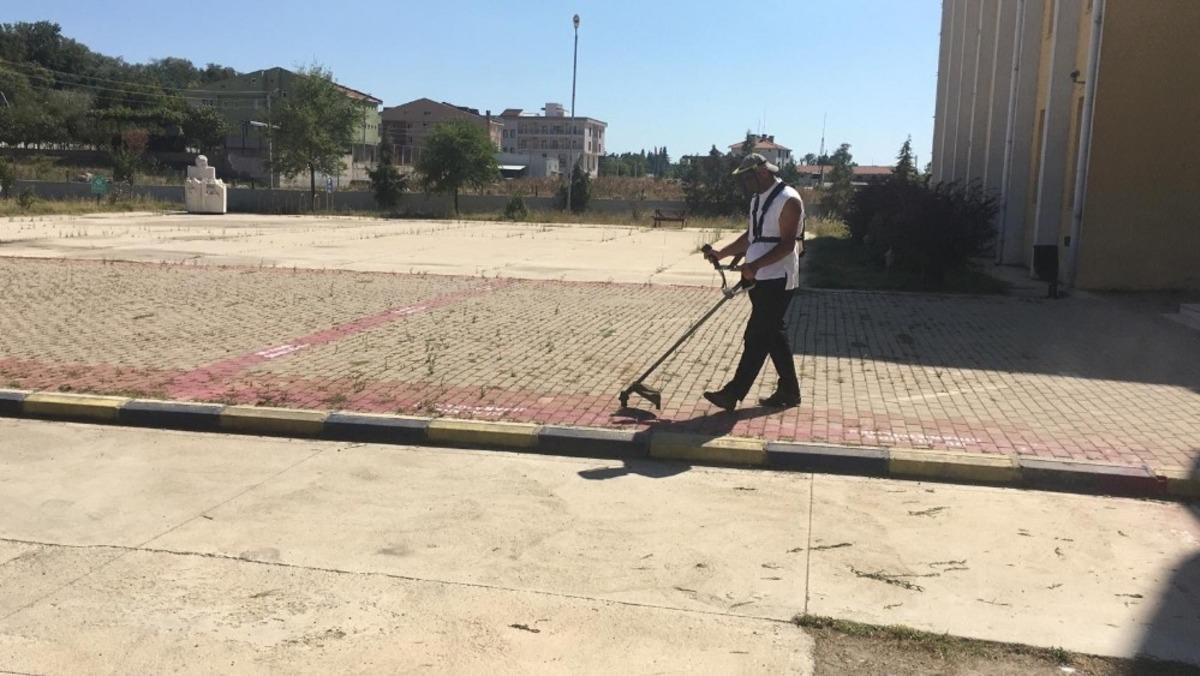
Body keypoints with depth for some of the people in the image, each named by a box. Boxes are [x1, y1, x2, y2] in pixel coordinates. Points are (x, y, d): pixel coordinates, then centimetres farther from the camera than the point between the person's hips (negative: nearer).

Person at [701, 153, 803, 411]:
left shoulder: (788, 200, -15)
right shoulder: (758, 198, 14)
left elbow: (787, 244, -21)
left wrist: (755, 265, -30)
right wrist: (722, 253, 13)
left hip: (777, 280, -9)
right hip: (759, 279, 9)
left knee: (756, 337, -6)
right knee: (773, 334, 13)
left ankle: (734, 393, -4)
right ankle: (789, 391, 22)